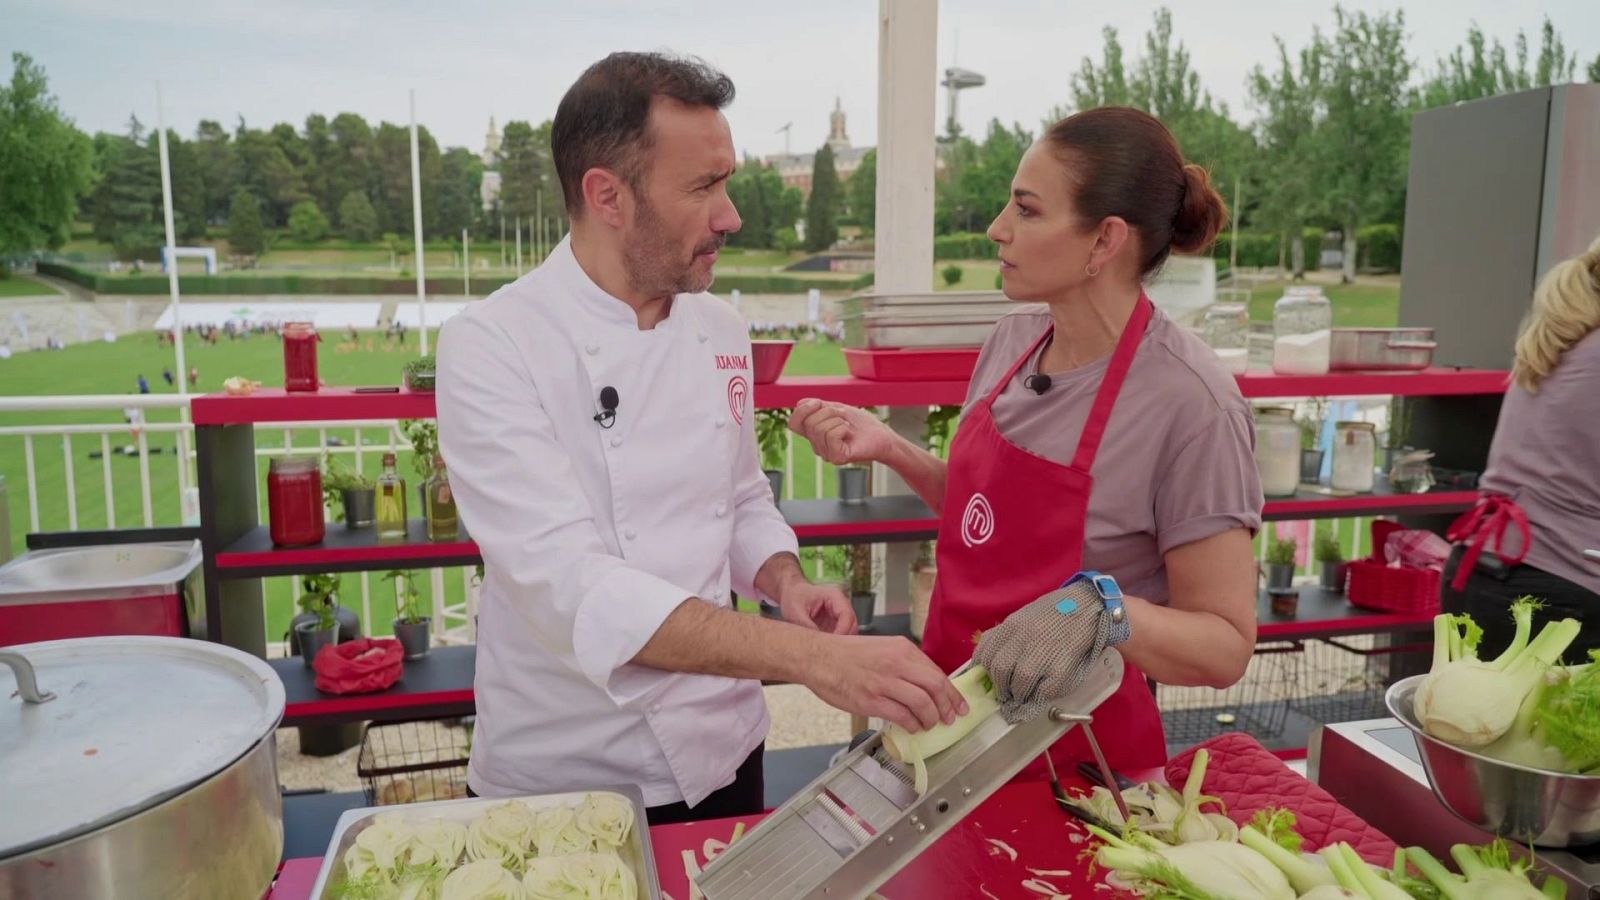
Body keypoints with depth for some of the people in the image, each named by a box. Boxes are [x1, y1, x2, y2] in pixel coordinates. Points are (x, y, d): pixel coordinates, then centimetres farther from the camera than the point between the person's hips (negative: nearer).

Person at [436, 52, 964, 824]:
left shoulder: (720, 331, 0)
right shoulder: (489, 347, -19)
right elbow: (567, 583, -30)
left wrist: (786, 585, -9)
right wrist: (813, 657, -37)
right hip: (563, 779, -4)